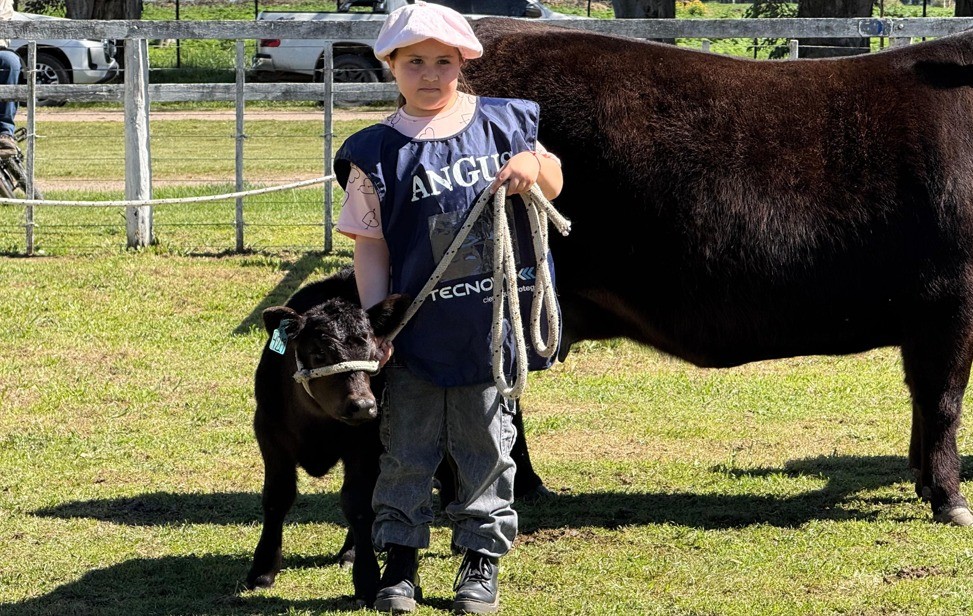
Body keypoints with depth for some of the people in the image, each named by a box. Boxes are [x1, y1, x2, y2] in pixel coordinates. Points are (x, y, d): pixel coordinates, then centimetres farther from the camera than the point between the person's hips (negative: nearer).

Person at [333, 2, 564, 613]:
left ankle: (483, 560, 19)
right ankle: (401, 559, 18)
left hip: (492, 326, 1)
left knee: (488, 446, 8)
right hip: (418, 329, -1)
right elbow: (370, 245, -1)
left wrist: (535, 164, -8)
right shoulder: (379, 151, -2)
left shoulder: (501, 123, 4)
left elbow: (553, 187, 15)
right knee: (408, 447, 6)